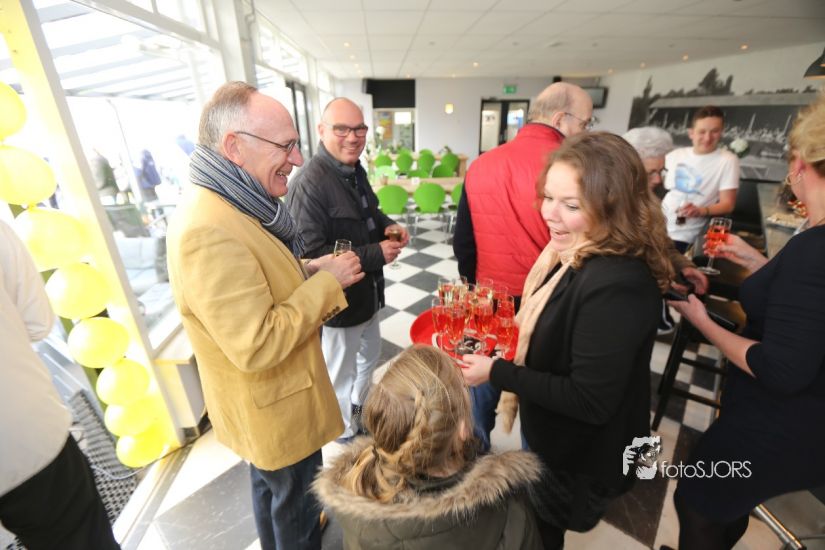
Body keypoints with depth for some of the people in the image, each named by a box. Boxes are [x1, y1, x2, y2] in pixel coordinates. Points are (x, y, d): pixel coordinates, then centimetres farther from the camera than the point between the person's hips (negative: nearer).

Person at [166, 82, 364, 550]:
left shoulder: (226, 204, 0)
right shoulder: (209, 231, -32)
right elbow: (257, 347, -32)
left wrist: (312, 270, -4)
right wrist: (326, 283, -24)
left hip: (269, 399, 10)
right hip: (275, 409, -10)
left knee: (271, 486, 33)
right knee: (295, 499, 20)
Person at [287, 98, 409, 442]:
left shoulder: (355, 170, 5)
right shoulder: (308, 185, -25)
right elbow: (310, 256, -28)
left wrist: (388, 226, -3)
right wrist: (376, 255, -25)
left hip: (368, 293, 9)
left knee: (370, 356, 28)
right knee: (341, 375, 15)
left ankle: (360, 407, 57)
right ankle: (346, 435, 42)